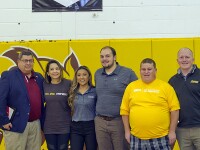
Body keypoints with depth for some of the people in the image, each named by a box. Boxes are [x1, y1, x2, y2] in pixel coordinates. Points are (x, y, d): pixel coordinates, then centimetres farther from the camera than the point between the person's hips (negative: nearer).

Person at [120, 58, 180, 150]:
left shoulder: (166, 87, -1)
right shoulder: (131, 87, 6)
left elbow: (174, 109, -2)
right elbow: (125, 110, 8)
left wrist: (172, 131, -5)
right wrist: (127, 131, 5)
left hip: (160, 138, -2)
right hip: (137, 138, 2)